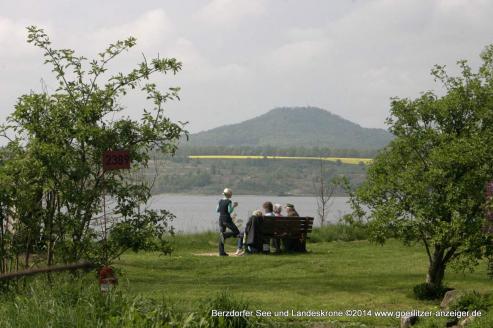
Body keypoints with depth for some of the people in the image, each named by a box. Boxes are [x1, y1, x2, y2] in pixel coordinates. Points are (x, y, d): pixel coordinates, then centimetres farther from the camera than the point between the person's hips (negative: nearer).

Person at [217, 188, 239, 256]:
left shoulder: (220, 201, 9)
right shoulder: (229, 202, -10)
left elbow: (217, 210, 14)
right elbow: (230, 211, -16)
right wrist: (234, 206, -2)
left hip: (221, 219, 7)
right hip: (227, 219, -7)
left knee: (221, 236, 8)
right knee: (236, 232, 4)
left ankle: (221, 252, 3)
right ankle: (224, 235, -20)